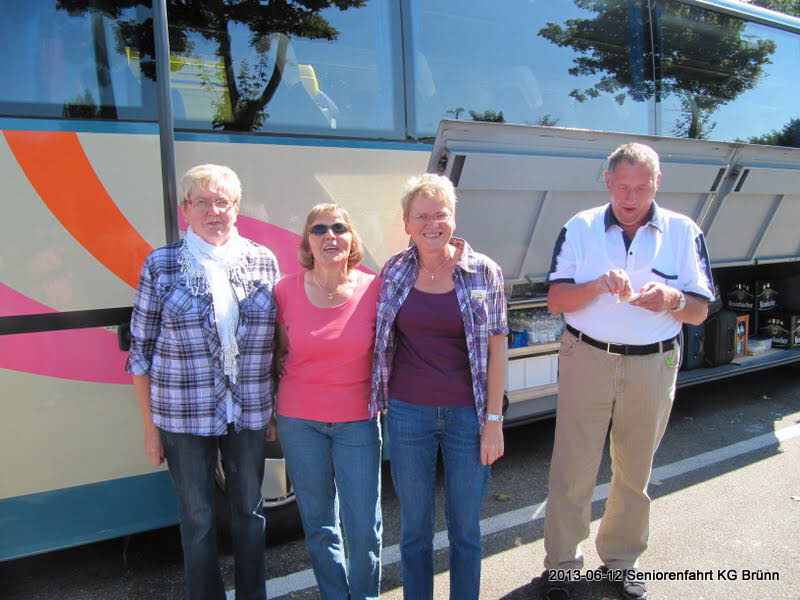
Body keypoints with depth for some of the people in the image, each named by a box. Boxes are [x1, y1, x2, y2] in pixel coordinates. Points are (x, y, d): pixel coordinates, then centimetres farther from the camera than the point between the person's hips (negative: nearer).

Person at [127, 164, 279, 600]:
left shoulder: (263, 261, 1)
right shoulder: (160, 265, -4)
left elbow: (277, 339, 7)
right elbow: (141, 350, -1)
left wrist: (278, 408, 5)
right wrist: (150, 426, -1)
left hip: (250, 413, 2)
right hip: (184, 415, -2)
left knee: (250, 510, 16)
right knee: (197, 518, 11)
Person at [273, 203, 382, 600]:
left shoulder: (373, 289, -7)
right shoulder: (286, 290, -5)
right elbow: (279, 352, 7)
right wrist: (271, 412, 8)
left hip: (357, 420, -1)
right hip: (299, 421, 1)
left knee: (364, 528, 3)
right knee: (318, 522, 14)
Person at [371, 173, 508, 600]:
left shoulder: (484, 272, -5)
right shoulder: (394, 272, 0)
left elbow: (496, 348, -5)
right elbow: (383, 341, 9)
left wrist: (494, 420, -7)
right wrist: (382, 399, 5)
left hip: (468, 414, -1)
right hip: (408, 413, 2)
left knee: (465, 528, 13)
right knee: (414, 527, 15)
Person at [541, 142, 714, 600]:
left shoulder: (684, 232, 1)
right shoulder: (581, 228, 0)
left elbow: (700, 312, 1)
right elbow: (556, 300, -4)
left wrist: (672, 300, -21)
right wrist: (598, 285, -23)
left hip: (653, 366, 2)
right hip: (587, 360, -1)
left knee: (635, 473, 15)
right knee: (573, 472, 4)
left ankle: (621, 559, 36)